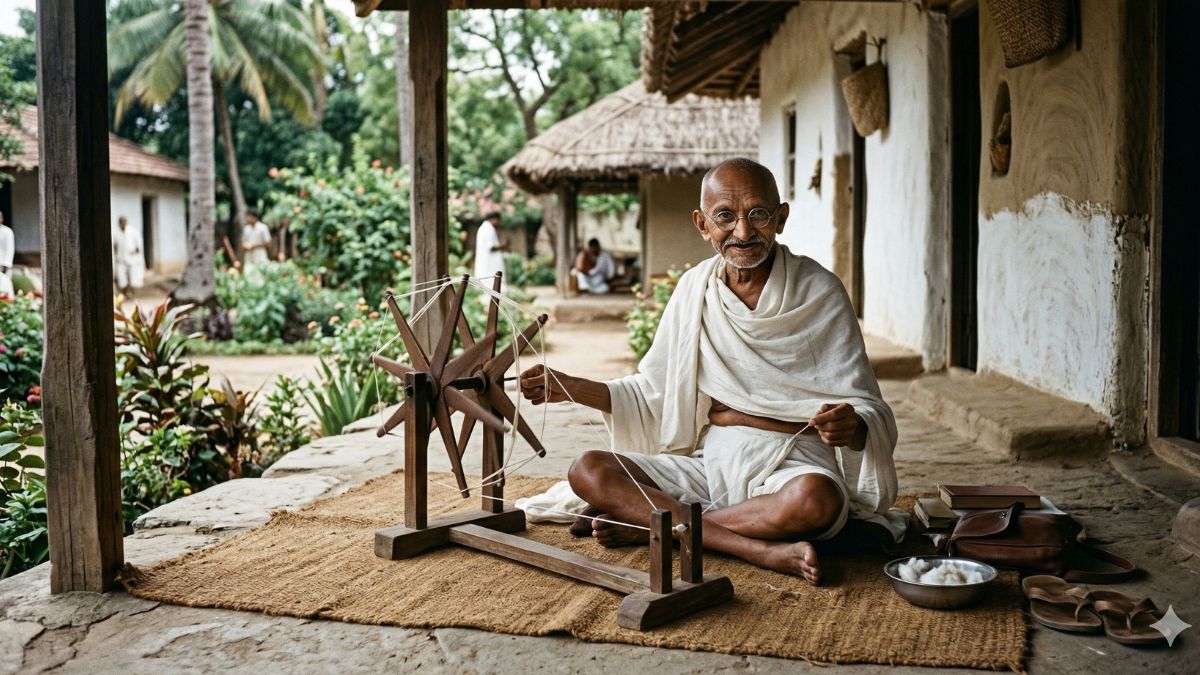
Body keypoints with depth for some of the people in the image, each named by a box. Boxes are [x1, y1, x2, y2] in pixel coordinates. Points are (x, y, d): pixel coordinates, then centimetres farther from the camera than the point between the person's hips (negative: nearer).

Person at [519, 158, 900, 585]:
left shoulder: (819, 292, -5)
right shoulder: (694, 289, 5)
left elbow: (870, 412, -6)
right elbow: (654, 393, 12)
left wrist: (851, 426, -30)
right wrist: (570, 389, 0)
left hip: (790, 464, -4)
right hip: (709, 462, 4)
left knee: (814, 499, -38)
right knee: (588, 471, -16)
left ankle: (651, 525, -18)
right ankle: (766, 551, -27)